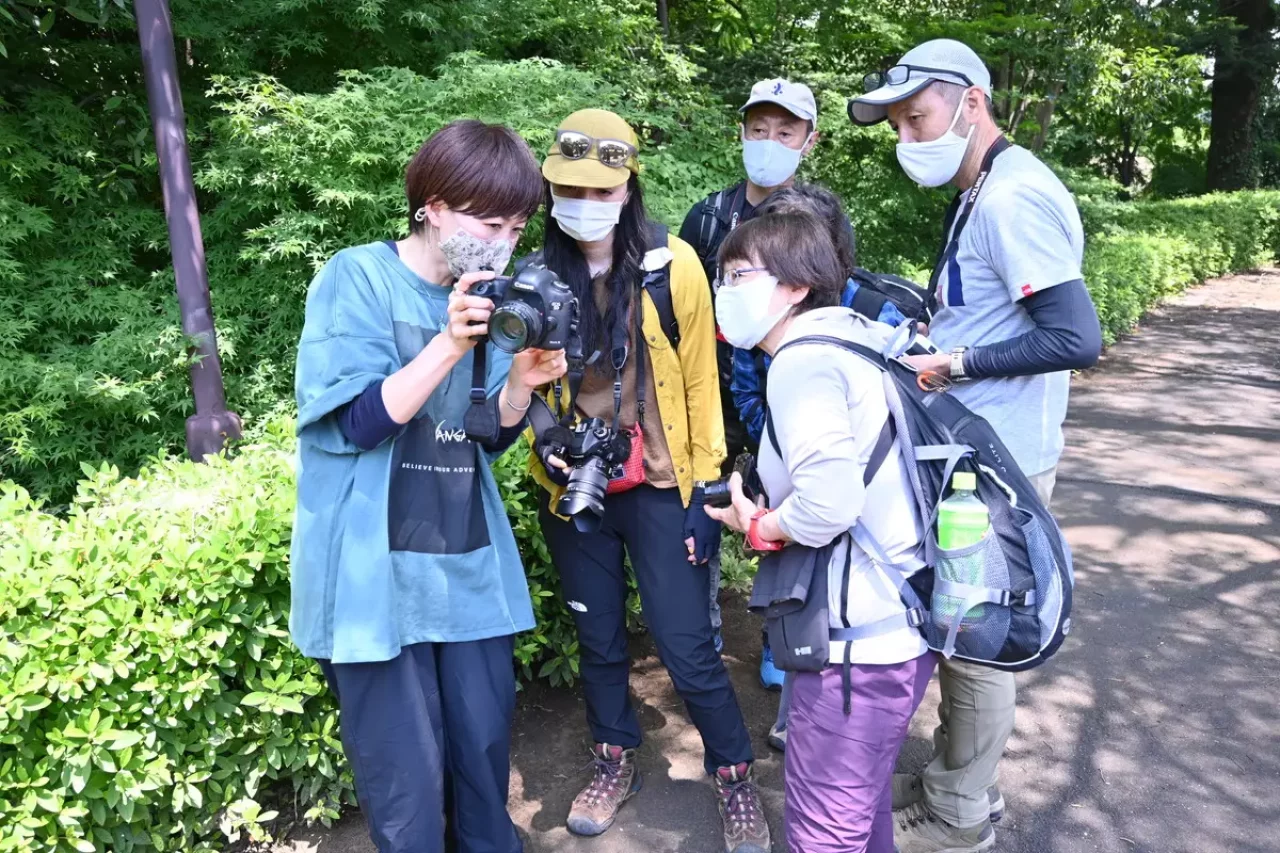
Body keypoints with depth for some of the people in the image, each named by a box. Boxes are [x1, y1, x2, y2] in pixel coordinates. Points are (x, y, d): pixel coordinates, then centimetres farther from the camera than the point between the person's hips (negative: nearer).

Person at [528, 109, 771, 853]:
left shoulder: (673, 264, -10)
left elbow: (700, 380, -4)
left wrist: (705, 485, -4)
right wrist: (545, 443, -10)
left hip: (660, 486, -3)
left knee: (687, 648, 3)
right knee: (599, 639, 17)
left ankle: (736, 776, 27)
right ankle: (616, 760, 41)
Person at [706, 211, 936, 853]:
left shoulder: (802, 360, -16)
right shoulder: (852, 340, 13)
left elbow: (828, 500, -29)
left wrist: (759, 527, -9)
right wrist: (763, 514, 10)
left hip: (862, 631, -10)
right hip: (900, 618, 10)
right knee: (861, 800, 26)